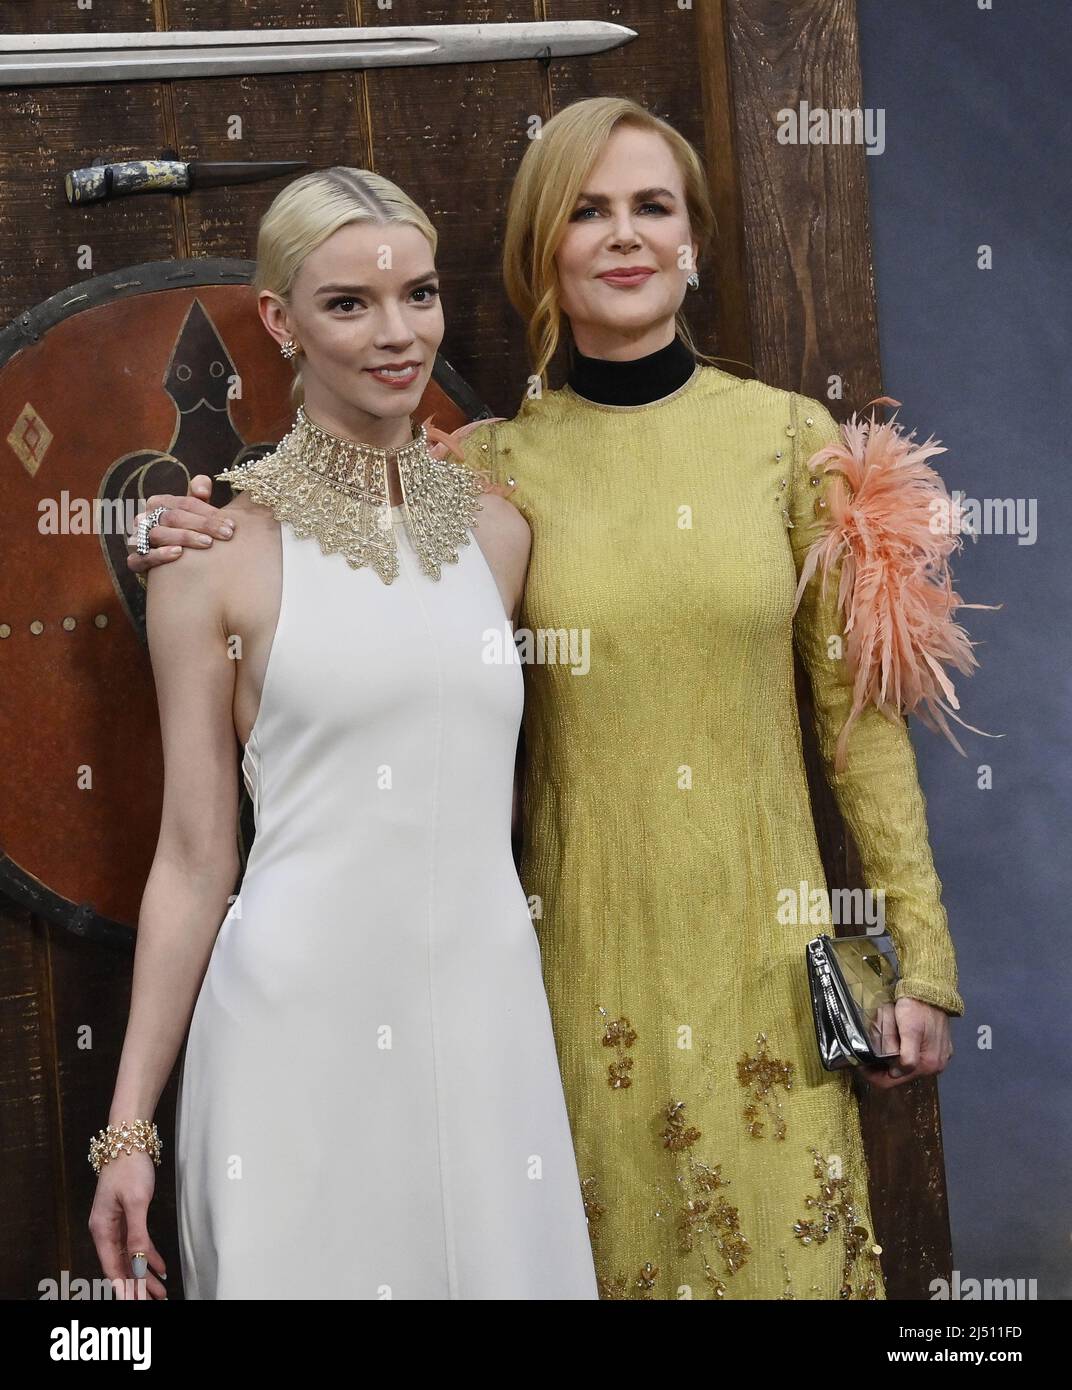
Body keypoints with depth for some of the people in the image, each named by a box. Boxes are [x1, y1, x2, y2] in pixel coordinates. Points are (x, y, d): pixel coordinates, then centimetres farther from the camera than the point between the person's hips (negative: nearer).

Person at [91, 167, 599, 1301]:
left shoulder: (497, 529, 8)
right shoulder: (219, 551, -4)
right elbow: (193, 857, -2)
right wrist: (128, 1124, -1)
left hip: (484, 1011, 4)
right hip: (296, 1023, -4)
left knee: (496, 1267, 10)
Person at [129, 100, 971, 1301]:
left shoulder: (787, 435, 0)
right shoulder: (492, 467, 0)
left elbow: (858, 708, 2)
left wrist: (922, 956, 1)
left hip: (762, 948, 0)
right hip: (587, 961, 0)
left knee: (781, 1247, 7)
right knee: (605, 1252, 11)